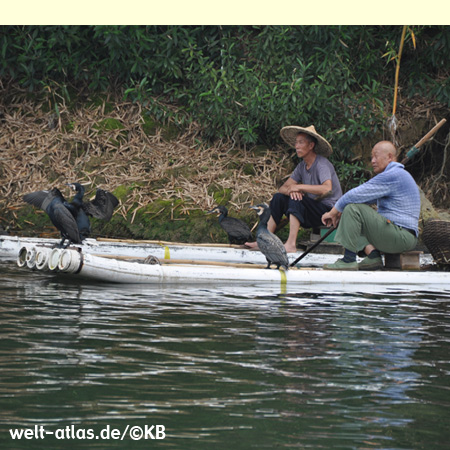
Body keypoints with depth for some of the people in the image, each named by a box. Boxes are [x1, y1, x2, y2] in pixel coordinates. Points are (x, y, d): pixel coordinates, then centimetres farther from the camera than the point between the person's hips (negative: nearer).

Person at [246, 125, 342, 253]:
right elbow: (283, 188, 8)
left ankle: (291, 244, -34)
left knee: (296, 200, -29)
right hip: (312, 211, 9)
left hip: (329, 210, -9)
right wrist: (290, 190, -18)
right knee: (278, 198, 5)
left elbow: (327, 189, -33)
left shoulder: (322, 164, -15)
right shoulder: (302, 166, 10)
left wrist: (299, 187, -25)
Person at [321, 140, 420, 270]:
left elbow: (357, 195, -16)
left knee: (353, 209, -17)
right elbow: (366, 197, 24)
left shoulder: (391, 176, -14)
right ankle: (373, 255, -1)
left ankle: (349, 260, -17)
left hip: (401, 237, -11)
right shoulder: (395, 174, 22)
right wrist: (339, 211, 12)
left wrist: (333, 212, -5)